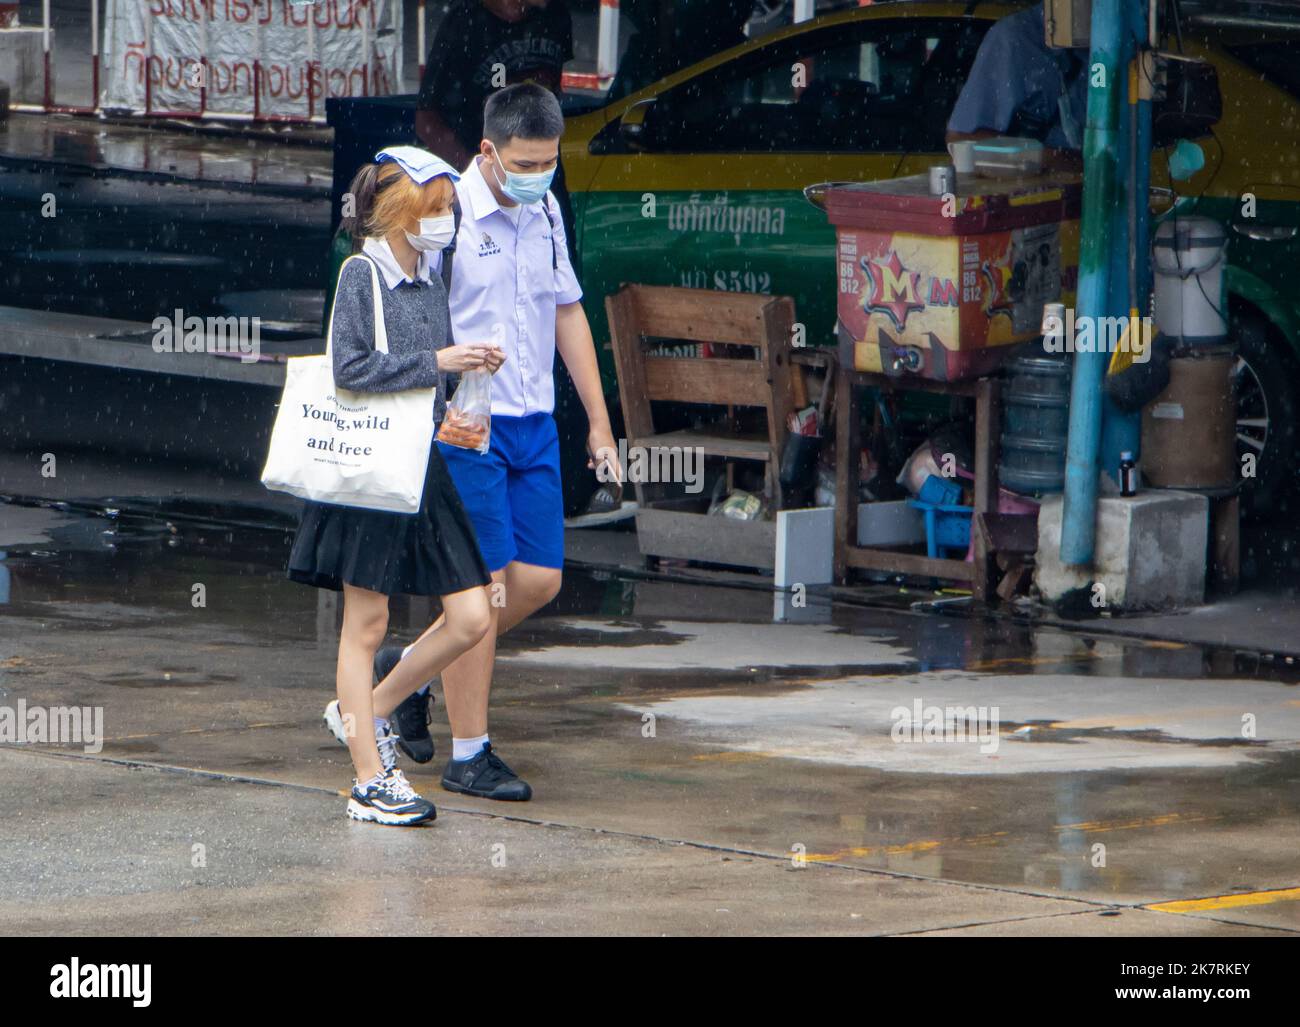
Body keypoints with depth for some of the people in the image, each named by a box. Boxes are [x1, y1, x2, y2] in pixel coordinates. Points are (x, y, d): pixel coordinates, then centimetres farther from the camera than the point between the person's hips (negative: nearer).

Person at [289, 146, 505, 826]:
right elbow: (351, 368, -18)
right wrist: (437, 362, -18)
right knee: (366, 625, 0)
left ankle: (365, 711, 21)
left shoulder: (432, 286, 14)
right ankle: (371, 783, 5)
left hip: (424, 465, 7)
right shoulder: (361, 275, -7)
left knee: (471, 618, 2)